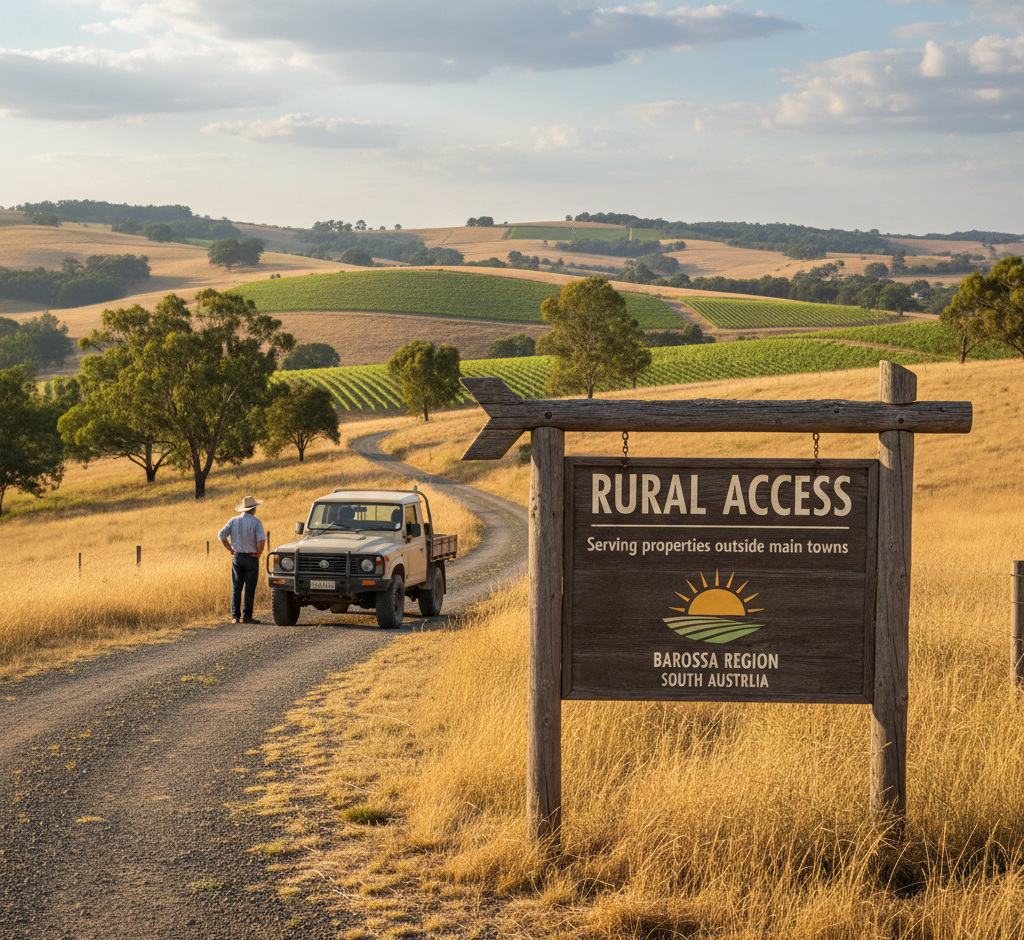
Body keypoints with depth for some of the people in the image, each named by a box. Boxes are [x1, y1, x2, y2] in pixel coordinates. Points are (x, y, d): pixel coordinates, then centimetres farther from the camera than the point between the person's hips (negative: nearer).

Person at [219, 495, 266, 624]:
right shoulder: (255, 522, -10)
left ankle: (235, 616, 4)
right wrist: (258, 553, -5)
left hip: (237, 557, 4)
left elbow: (221, 535, 0)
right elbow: (261, 539, -20)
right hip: (251, 558, -4)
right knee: (249, 588, 0)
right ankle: (247, 616, -2)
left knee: (236, 588, 7)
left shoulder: (233, 521, 3)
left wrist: (230, 549, 6)